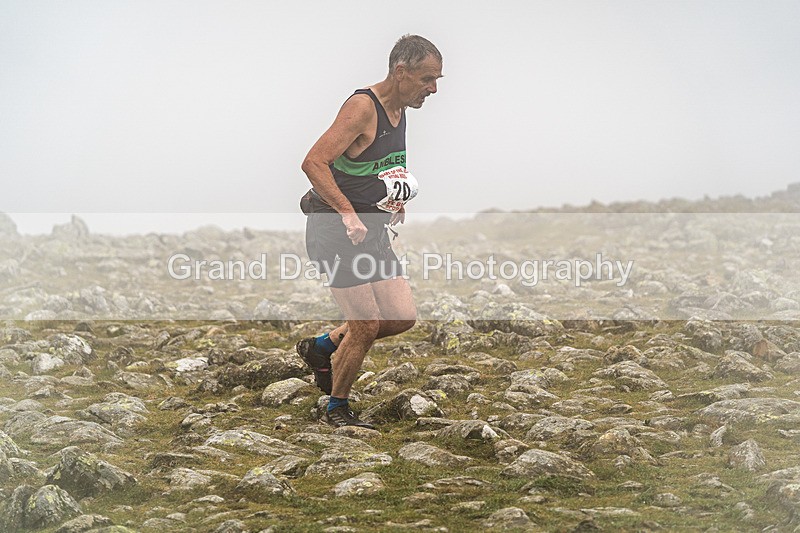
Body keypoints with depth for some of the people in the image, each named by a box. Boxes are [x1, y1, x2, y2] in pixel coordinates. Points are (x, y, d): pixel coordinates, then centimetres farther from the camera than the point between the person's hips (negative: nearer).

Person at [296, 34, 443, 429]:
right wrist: (348, 213, -31)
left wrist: (395, 198, 12)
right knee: (367, 326, -7)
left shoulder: (398, 109, 10)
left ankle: (321, 347, 23)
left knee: (403, 316, 3)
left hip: (371, 230, 9)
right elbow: (313, 163, -26)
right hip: (335, 230, -9)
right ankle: (336, 410, 13)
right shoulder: (363, 107, -18)